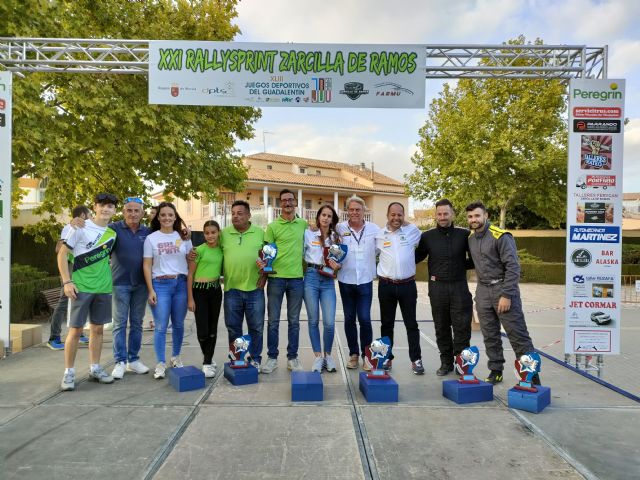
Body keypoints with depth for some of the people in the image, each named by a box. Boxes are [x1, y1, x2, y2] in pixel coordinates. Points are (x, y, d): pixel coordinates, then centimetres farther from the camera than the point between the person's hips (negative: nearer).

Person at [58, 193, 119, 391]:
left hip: (103, 288, 5)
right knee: (76, 329, -2)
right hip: (81, 287, -4)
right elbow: (62, 254, -6)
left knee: (97, 328, 11)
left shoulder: (113, 233, 7)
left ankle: (95, 369, 22)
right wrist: (67, 281, -13)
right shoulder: (80, 227, -6)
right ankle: (69, 372, 10)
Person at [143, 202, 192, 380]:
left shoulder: (183, 237, 8)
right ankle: (160, 364, 6)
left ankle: (176, 357, 27)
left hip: (181, 284, 2)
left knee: (178, 324, 9)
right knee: (161, 327, -3)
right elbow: (147, 266, 2)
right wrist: (151, 290, -5)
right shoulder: (151, 238, 3)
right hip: (160, 284, -2)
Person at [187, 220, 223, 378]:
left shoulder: (221, 250, 5)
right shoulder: (199, 250, -8)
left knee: (213, 328, 9)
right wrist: (190, 298, -9)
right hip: (200, 290, -5)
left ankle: (207, 362, 21)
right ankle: (208, 358, 21)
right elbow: (190, 274, -6)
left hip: (216, 290, 5)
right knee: (202, 328, -2)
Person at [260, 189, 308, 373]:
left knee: (294, 320, 10)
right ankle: (272, 358, 17)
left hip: (297, 278, 2)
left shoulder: (303, 224, 8)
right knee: (273, 320, 5)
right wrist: (263, 263, -19)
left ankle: (292, 358, 21)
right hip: (276, 277, -2)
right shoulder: (273, 226, 0)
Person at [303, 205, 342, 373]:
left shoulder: (336, 238, 13)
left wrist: (337, 266, -4)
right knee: (313, 320, 5)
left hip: (328, 281, 2)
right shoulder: (308, 234, 5)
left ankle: (328, 355, 16)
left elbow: (340, 261, 16)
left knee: (329, 322, -6)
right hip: (311, 277, -1)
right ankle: (318, 356, 18)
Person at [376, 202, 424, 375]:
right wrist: (379, 272, 7)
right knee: (387, 323, 10)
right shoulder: (379, 235, 2)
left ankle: (416, 359, 15)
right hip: (386, 285, 1)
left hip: (408, 285, -1)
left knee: (411, 323, 5)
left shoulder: (412, 230, 0)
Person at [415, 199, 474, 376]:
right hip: (437, 287, 1)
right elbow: (417, 257, 13)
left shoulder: (464, 234, 1)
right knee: (442, 328, 10)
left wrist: (461, 266, 0)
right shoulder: (428, 236, 3)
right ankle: (446, 362, 23)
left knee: (462, 327, 1)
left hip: (459, 287, -1)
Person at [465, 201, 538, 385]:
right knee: (490, 336, 10)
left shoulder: (501, 236, -12)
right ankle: (496, 371, 21)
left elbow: (513, 267, -15)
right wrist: (480, 290, 11)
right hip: (483, 291, 6)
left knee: (518, 335, -3)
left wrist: (506, 295, -18)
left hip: (502, 288, -6)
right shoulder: (470, 238, 9)